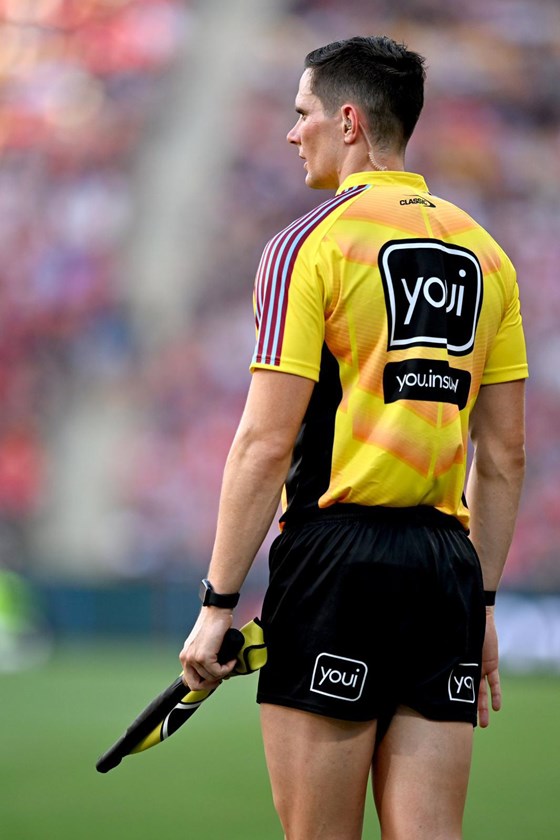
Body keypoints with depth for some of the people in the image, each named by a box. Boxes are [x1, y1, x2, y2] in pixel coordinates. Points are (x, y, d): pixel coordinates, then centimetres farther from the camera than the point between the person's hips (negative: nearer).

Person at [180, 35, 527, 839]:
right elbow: (504, 456, 13)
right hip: (447, 560, 5)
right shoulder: (484, 252, 12)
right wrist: (482, 603, 19)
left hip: (337, 559, -5)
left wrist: (217, 602, -7)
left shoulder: (310, 244, -5)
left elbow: (267, 445, -11)